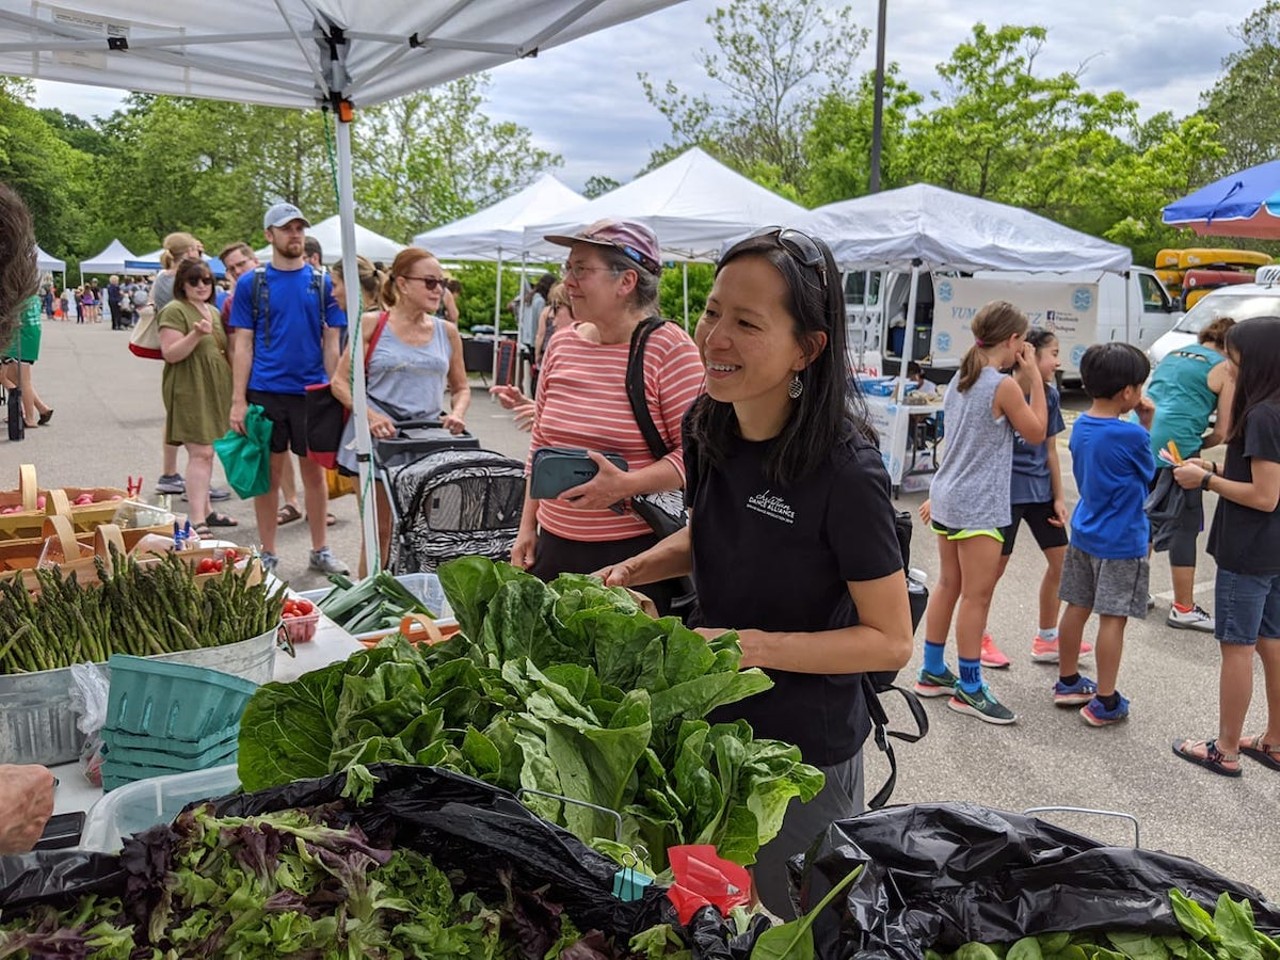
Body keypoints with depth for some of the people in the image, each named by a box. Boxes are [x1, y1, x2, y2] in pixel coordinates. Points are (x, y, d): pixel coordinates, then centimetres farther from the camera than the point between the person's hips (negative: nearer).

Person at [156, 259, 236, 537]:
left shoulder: (213, 311, 18)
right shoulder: (174, 310, -8)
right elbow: (170, 354, -16)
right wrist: (196, 334, -29)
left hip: (214, 389, 8)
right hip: (189, 391, -8)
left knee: (205, 452, 14)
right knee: (200, 453, -14)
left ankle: (206, 510, 22)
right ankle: (198, 522, -14)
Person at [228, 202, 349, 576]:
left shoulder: (323, 283, 5)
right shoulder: (251, 283, 2)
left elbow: (332, 342, 5)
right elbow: (243, 344, 1)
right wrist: (238, 400, -5)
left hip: (311, 391, 1)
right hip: (265, 391, -1)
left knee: (314, 470, 9)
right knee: (269, 472, 7)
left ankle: (320, 550, 21)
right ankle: (268, 553, 19)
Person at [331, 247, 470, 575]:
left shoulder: (447, 332, 8)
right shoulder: (372, 324, -2)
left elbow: (461, 387, 16)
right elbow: (341, 382, -1)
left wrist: (457, 412, -6)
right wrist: (370, 415, -17)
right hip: (378, 437, -3)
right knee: (379, 531, 4)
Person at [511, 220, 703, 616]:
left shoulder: (669, 348, -10)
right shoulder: (563, 343, 9)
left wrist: (626, 485, -25)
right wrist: (527, 526, 15)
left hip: (637, 550, -5)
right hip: (555, 544, 6)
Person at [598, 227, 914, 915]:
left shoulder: (843, 470, -27)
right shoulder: (707, 426, -7)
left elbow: (890, 640, -20)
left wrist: (756, 645, -29)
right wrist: (637, 569, -6)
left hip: (805, 751, -6)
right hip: (714, 721, 6)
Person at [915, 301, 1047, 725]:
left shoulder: (960, 379, 10)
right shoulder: (1004, 386, -15)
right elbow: (1036, 433, -3)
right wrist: (1034, 378, 0)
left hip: (948, 499, 9)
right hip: (978, 507, -9)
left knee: (948, 585, 17)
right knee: (977, 597, 0)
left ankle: (933, 672, 27)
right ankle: (969, 688, 10)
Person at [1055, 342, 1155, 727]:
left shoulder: (1081, 426, 1)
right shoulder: (1131, 435, -21)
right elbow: (1149, 472, -2)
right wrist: (1146, 422, -3)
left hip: (1084, 534, 8)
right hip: (1121, 542, -7)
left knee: (1077, 608, 15)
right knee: (1113, 619, 0)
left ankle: (1067, 682, 28)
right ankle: (1105, 702, 7)